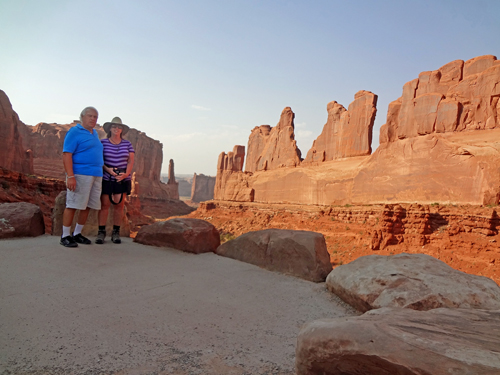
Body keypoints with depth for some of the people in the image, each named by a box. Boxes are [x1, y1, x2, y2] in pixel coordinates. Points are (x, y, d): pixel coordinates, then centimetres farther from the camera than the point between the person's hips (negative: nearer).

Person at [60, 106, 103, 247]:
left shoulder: (94, 133, 20)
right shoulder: (74, 132, -4)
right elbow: (66, 154, -12)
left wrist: (100, 172, 17)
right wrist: (70, 176, -21)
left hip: (96, 175, 8)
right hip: (80, 175, -8)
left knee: (87, 206, 9)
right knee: (72, 205, -5)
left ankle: (77, 234, 21)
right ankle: (65, 236, 4)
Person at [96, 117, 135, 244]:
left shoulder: (127, 144, 6)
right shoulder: (103, 142, 2)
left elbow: (131, 161, 3)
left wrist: (126, 174, -13)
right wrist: (107, 169, -17)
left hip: (122, 180, 2)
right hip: (106, 179, -1)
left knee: (119, 205, 0)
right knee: (104, 204, -4)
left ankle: (116, 233, 9)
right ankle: (101, 232, 6)